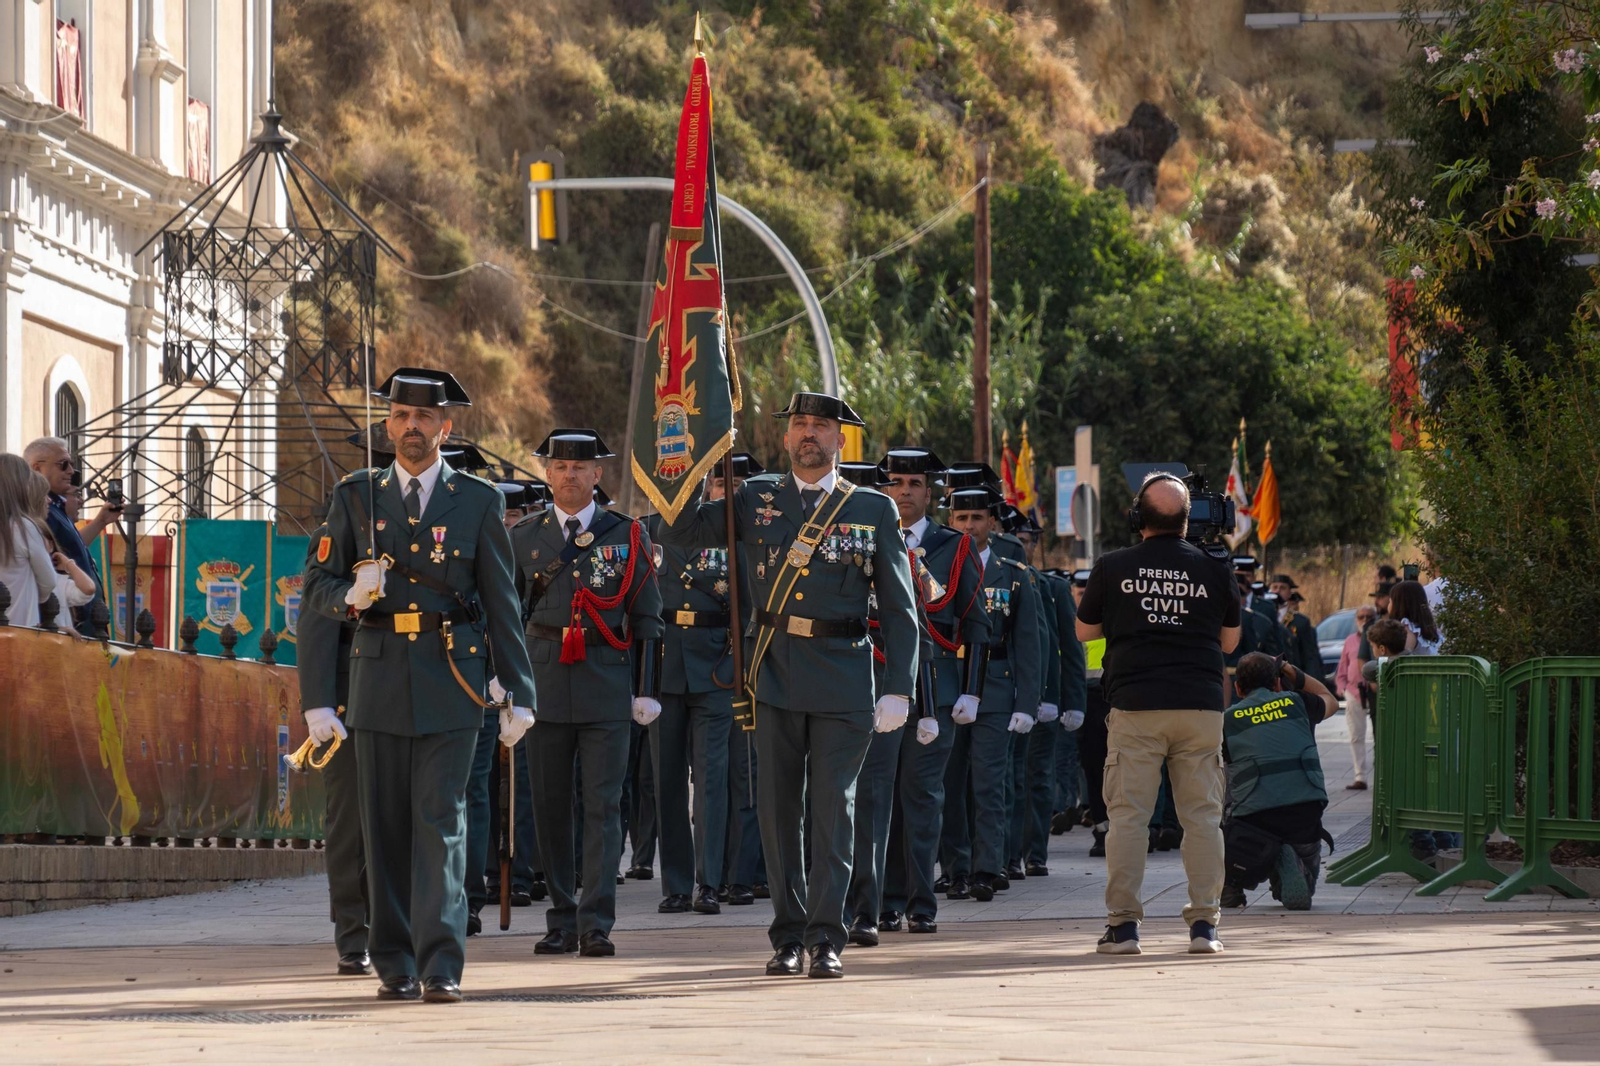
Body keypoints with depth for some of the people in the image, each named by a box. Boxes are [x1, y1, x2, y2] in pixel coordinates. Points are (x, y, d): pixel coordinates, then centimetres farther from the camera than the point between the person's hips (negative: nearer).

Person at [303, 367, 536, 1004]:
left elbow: (502, 606, 5)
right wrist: (352, 595, -14)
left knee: (441, 820, -10)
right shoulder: (356, 497, 9)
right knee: (386, 825, 4)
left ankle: (442, 967, -14)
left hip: (451, 685, -2)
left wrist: (519, 693, -1)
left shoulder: (478, 502, 5)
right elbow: (317, 587, 10)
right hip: (379, 681, 2)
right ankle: (395, 965, 11)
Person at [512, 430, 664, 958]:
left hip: (608, 678, -2)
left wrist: (647, 691, 1)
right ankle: (562, 920, 12)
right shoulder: (523, 538, 8)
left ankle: (597, 924, -8)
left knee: (602, 804, -6)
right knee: (550, 804, 4)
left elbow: (646, 617, 6)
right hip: (545, 678, 2)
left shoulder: (627, 535, 5)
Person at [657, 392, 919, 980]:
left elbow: (900, 608, 4)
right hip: (774, 677, 2)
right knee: (779, 810, 4)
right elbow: (675, 530, 7)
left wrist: (898, 688, -4)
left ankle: (826, 938, 0)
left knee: (832, 807, -4)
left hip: (843, 676, -2)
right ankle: (787, 937, 11)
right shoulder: (755, 502, 9)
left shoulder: (874, 510, 5)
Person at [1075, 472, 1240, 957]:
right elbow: (1229, 640, 16)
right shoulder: (1214, 571, 4)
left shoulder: (1113, 568, 0)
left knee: (1128, 814, 1)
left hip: (1135, 705, -1)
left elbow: (1084, 631, 14)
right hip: (1200, 707, 1)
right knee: (1202, 815, 5)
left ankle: (1123, 922, -2)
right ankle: (1203, 922, 1)